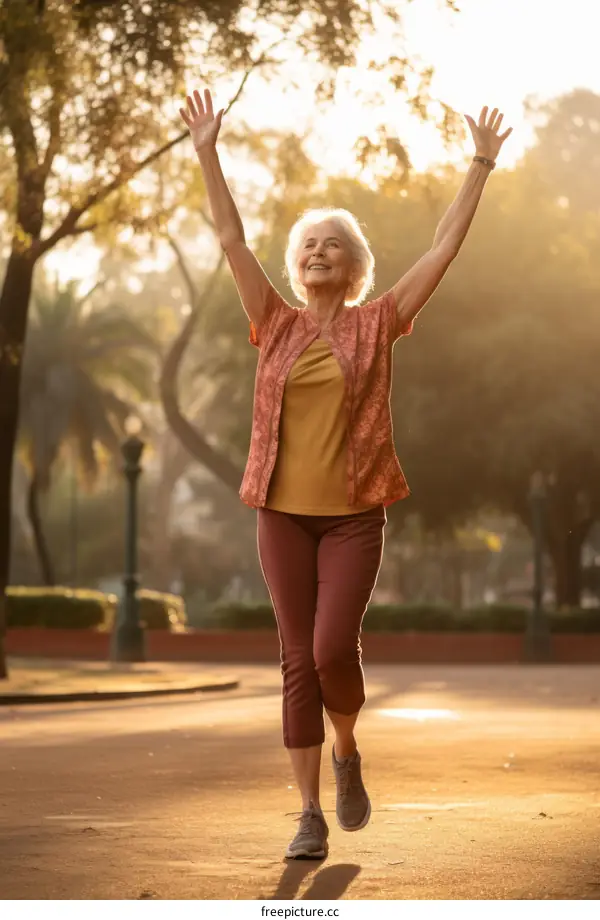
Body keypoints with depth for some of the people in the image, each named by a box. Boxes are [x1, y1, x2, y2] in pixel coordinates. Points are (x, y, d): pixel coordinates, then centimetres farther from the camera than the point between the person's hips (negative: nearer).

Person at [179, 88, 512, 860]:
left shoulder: (377, 324, 3)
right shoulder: (277, 325, 7)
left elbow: (446, 246, 1)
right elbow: (231, 239, 4)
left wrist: (481, 165, 0)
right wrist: (207, 152, 0)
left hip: (354, 515, -2)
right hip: (283, 512, 2)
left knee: (333, 649, -13)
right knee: (297, 660, 2)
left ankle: (347, 755, 19)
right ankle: (310, 814, 8)